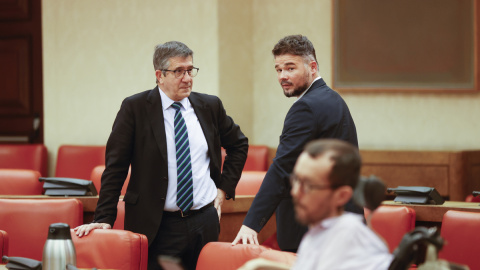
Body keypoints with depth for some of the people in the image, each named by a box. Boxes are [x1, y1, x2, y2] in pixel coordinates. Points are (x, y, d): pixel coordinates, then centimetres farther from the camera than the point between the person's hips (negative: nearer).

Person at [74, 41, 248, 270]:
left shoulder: (210, 106, 8)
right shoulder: (135, 108, -3)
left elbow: (238, 144, 25)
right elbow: (115, 167, -5)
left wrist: (225, 188, 13)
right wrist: (104, 219, -11)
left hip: (205, 222, 4)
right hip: (158, 226, -3)